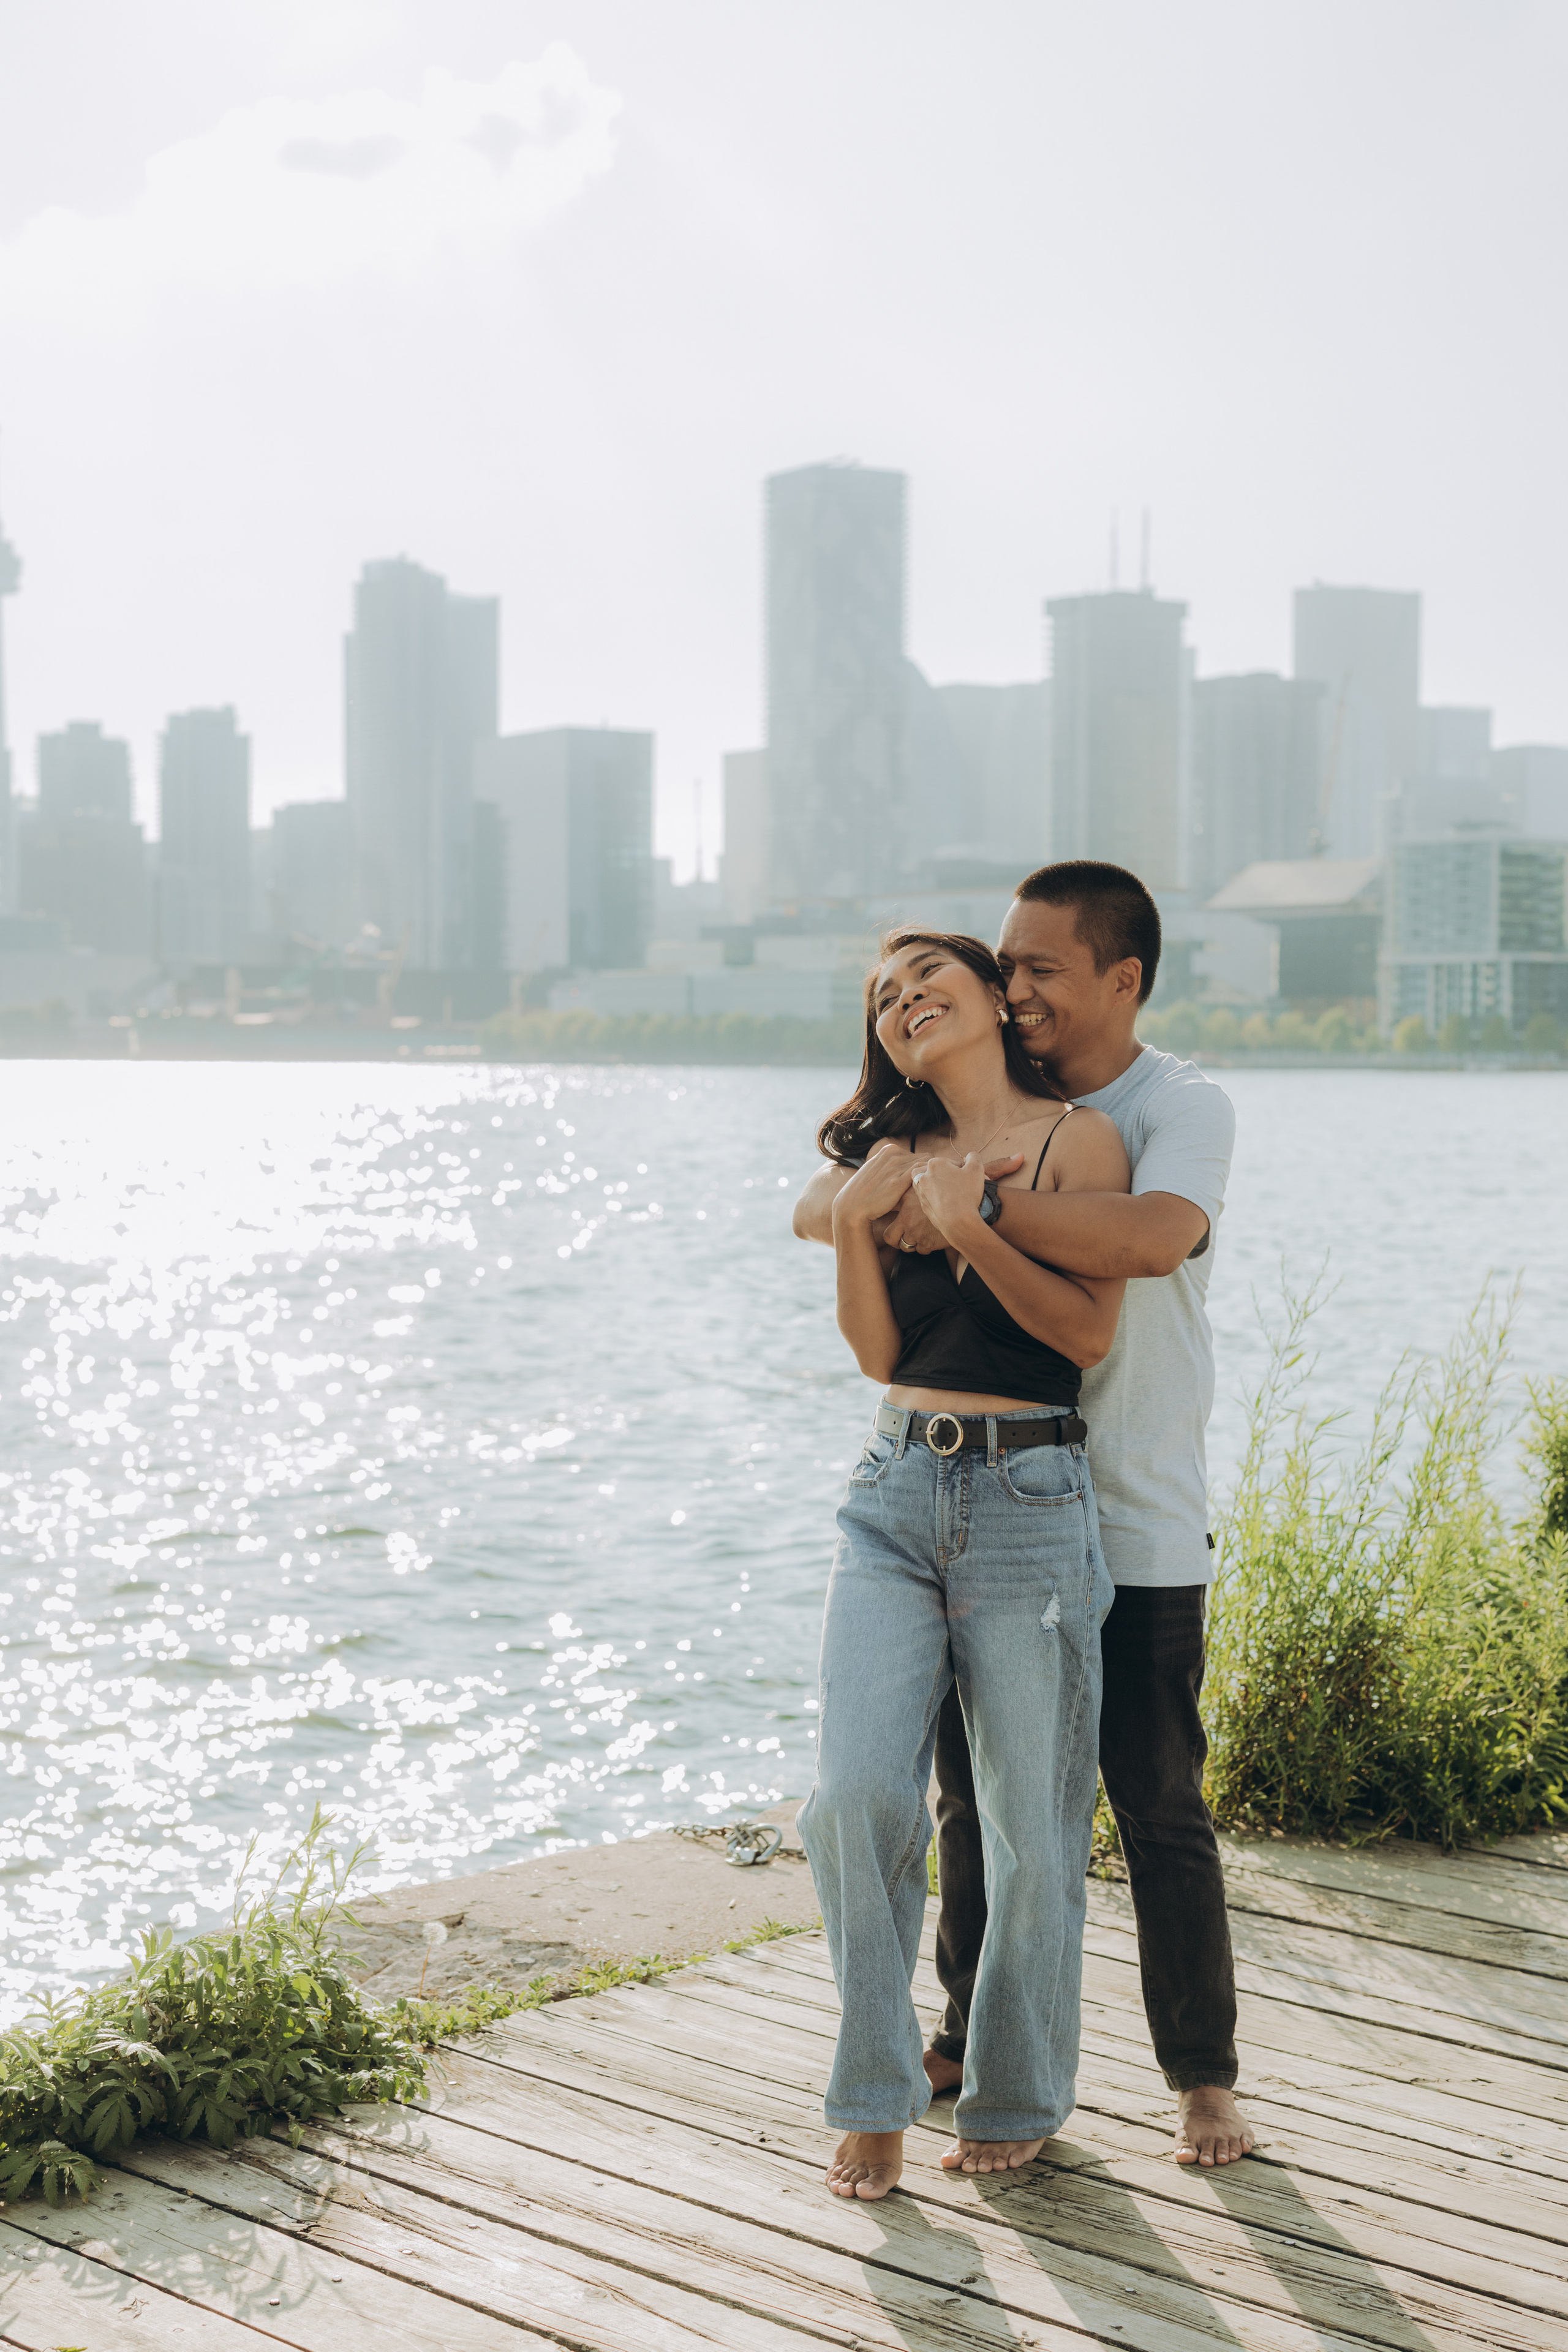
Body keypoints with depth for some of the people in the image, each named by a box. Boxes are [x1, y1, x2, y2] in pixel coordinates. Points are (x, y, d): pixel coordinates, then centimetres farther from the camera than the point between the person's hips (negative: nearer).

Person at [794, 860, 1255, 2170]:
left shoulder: (1184, 1110, -10)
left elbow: (1153, 1236, -32)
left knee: (1162, 1817, 1)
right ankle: (973, 2036, 32)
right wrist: (879, 1197, -16)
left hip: (1136, 1534, -5)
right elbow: (821, 1204, 7)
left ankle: (1205, 2080, 16)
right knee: (976, 1798, 14)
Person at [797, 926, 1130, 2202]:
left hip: (1029, 1507, -4)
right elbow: (880, 1352, 8)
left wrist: (967, 1227, -18)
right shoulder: (897, 1157, 14)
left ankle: (1018, 2095, 25)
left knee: (1029, 1826, 5)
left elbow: (1089, 1332, -11)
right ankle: (876, 2095, 7)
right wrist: (857, 1221, -5)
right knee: (859, 1795, -9)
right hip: (895, 1497, 4)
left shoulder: (1077, 1141, -2)